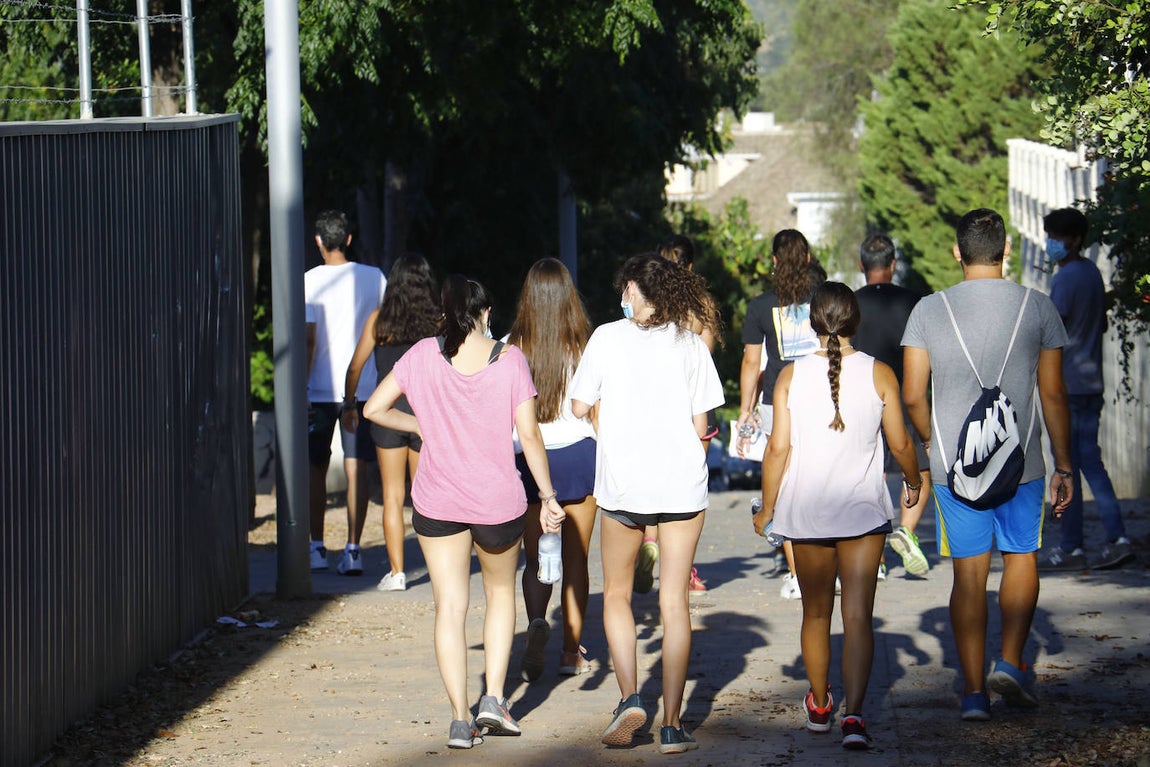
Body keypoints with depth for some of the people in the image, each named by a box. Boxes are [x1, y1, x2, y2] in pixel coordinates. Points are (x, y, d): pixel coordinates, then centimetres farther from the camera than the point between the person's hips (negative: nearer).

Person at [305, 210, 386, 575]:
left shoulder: (311, 281, -6)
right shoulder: (374, 277, 2)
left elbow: (309, 339, -11)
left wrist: (302, 385, -8)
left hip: (320, 389, -2)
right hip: (361, 387, 2)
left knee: (315, 467, 10)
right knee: (355, 467, 2)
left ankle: (317, 547, 13)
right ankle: (352, 549, -3)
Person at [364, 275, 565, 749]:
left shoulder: (423, 355, -3)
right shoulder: (509, 359, -6)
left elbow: (374, 408, 0)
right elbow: (529, 434, -9)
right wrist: (548, 496, -2)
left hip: (436, 503, 0)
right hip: (498, 502, 0)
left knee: (449, 607, 5)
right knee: (501, 592, 21)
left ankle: (460, 720, -1)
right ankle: (494, 697, 10)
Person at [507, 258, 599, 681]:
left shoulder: (512, 348, -3)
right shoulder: (584, 348, -5)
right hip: (577, 455, 0)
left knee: (535, 558, 9)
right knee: (576, 558, 10)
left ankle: (537, 622, -20)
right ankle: (571, 651, 13)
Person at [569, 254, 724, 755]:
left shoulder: (607, 338, -2)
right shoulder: (690, 344, 1)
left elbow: (579, 406, 1)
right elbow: (700, 426, 1)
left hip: (622, 483, -1)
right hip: (683, 485, 1)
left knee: (617, 595, 17)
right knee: (674, 603, 4)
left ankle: (629, 696, -2)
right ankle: (672, 725, 1)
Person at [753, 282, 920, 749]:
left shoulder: (791, 376, -4)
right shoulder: (878, 374, -6)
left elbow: (778, 449, -5)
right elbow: (900, 444, -1)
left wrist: (768, 507, 7)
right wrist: (913, 482, 19)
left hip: (806, 512, 1)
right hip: (863, 509, -1)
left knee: (816, 614, 17)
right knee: (858, 615, -3)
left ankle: (819, 706, 32)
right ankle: (854, 715, -17)